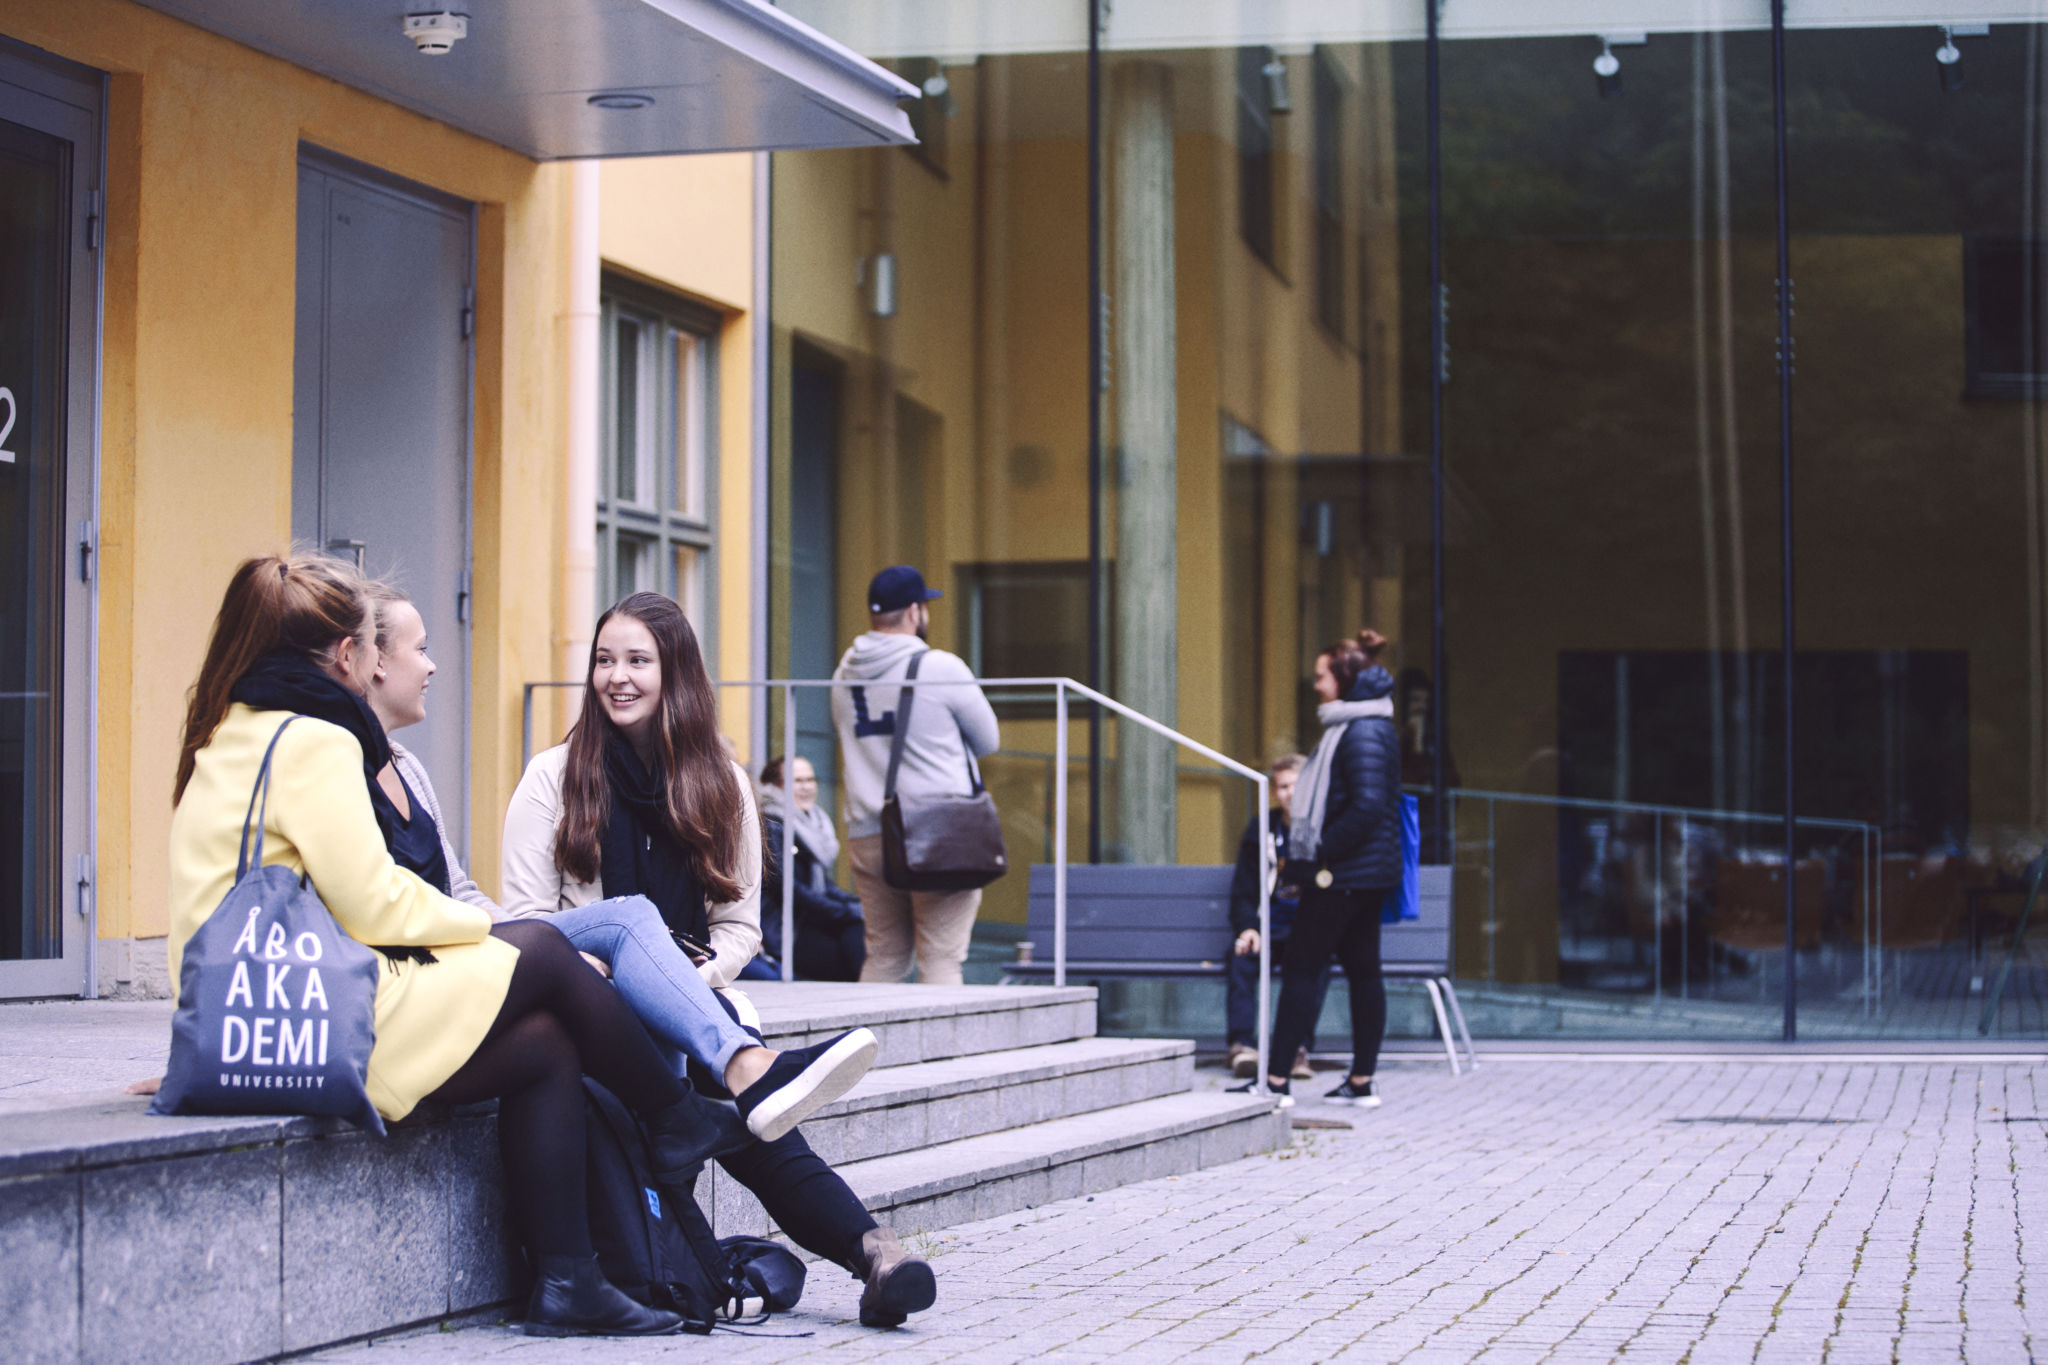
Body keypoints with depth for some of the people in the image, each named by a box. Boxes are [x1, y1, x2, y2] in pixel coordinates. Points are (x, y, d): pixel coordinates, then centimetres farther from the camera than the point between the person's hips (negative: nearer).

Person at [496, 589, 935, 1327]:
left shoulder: (720, 783, 15)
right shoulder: (554, 776, 9)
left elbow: (739, 924, 13)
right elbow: (526, 918, 3)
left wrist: (688, 984, -8)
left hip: (692, 996, 2)